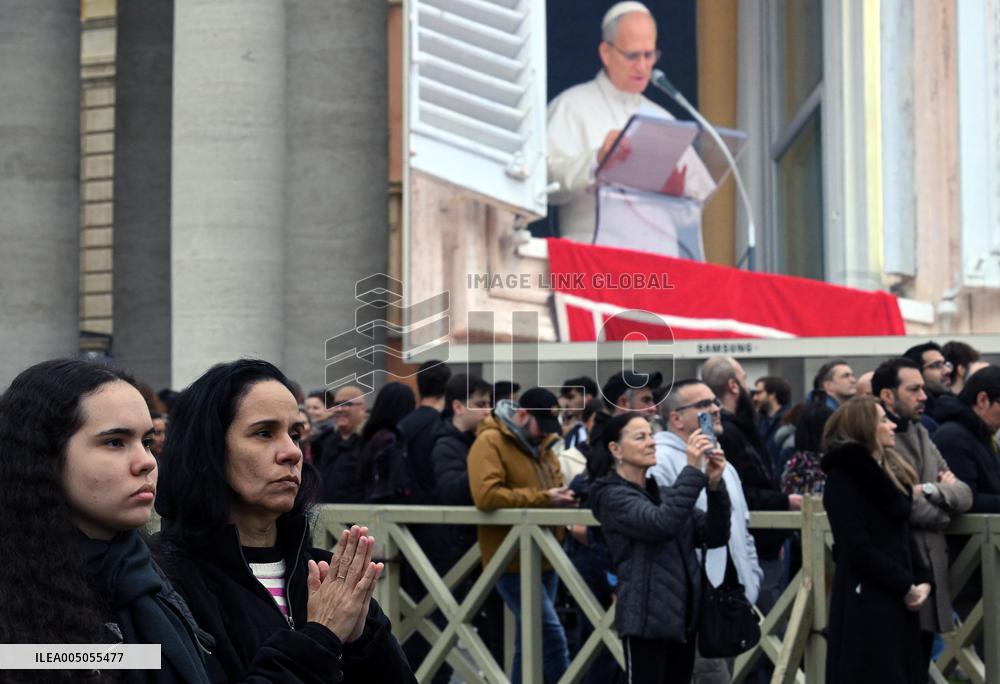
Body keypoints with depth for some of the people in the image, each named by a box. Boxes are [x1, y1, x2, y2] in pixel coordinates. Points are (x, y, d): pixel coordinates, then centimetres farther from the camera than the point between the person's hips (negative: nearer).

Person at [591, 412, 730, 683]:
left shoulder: (663, 492, 16)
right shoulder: (613, 496, -6)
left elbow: (715, 536, 5)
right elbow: (662, 523, -25)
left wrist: (714, 485, -10)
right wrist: (692, 470, -24)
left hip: (683, 617, 7)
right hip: (646, 619, -7)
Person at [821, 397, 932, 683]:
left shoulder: (890, 470, 16)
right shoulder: (843, 477, -11)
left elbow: (903, 535, 16)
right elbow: (858, 547, -17)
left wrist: (922, 579, 1)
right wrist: (906, 586, -13)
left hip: (899, 599, 8)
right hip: (865, 602, -8)